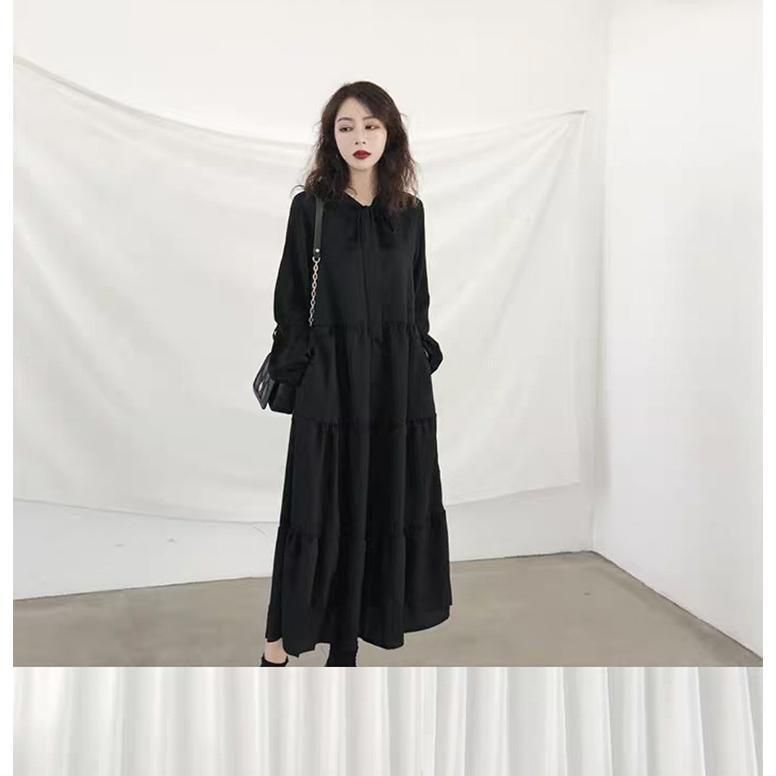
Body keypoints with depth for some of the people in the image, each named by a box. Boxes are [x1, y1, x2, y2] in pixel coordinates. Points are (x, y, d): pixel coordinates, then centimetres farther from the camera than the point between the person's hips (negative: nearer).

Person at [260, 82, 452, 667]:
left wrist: (422, 359, 5)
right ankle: (281, 640, 19)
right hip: (330, 377, -3)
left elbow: (418, 299, 12)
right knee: (320, 506, 2)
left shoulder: (410, 211, 8)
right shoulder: (310, 207, -1)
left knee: (385, 503, 8)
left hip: (398, 380, 4)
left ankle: (348, 636, 24)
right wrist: (293, 372, -7)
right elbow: (291, 300, -2)